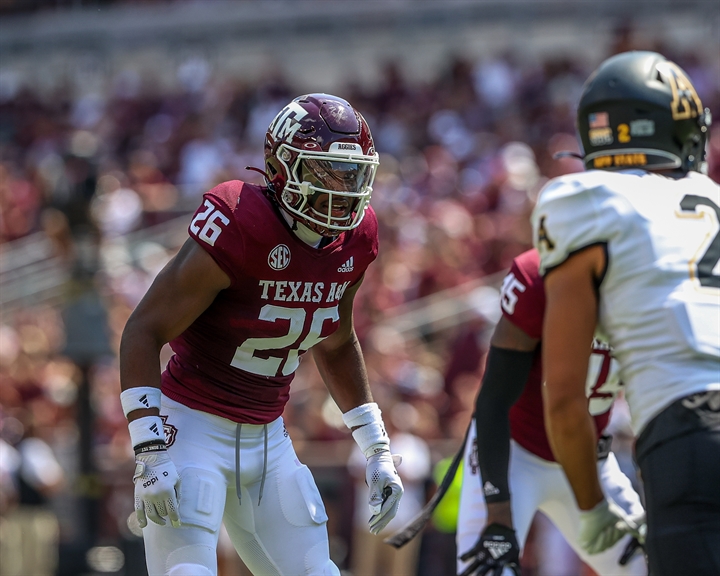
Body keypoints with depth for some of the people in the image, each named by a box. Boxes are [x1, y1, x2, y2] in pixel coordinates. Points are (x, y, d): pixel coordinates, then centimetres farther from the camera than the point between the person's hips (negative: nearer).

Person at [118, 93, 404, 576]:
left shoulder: (355, 241, -1)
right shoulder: (240, 230, -23)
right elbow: (144, 331, -19)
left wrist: (376, 450, 15)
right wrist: (151, 451, -26)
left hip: (267, 439, 7)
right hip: (193, 428, -7)